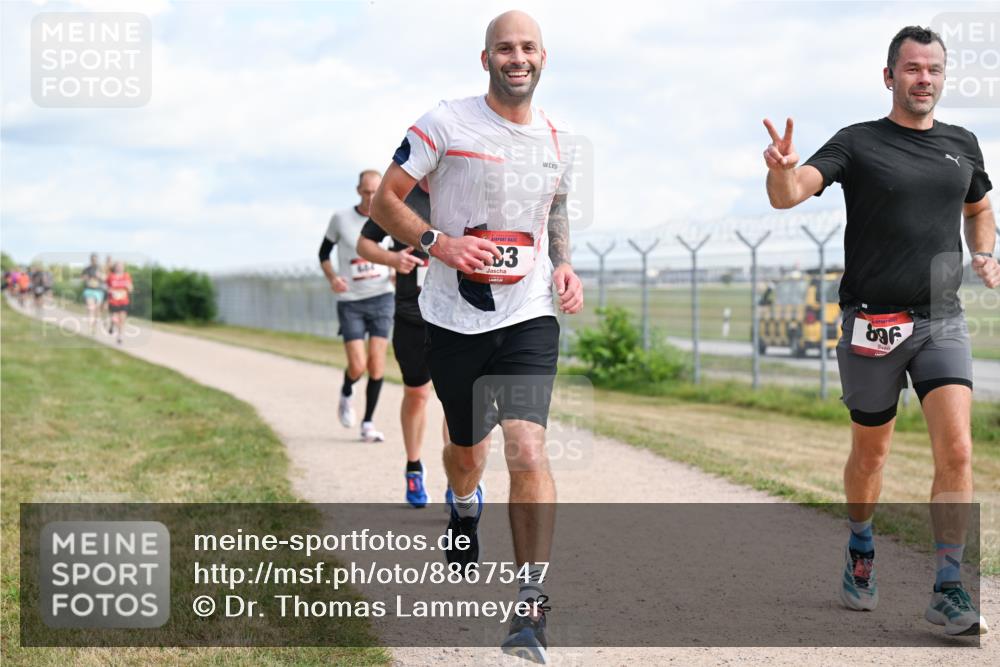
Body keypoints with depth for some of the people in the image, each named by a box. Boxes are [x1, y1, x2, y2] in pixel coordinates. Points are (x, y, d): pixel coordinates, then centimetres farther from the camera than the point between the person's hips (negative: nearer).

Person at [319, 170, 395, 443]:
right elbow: (324, 253, 8)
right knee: (357, 367, -10)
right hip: (350, 302, -1)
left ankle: (368, 423, 5)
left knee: (376, 363, -7)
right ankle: (346, 394, 26)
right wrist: (332, 278, -10)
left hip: (381, 298, 1)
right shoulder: (341, 218, -3)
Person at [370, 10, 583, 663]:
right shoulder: (445, 124, -6)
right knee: (467, 447, 18)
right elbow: (384, 200, -3)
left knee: (527, 451, -16)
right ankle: (464, 508, 57)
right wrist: (438, 242, -19)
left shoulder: (558, 142, 7)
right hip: (454, 320, -1)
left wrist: (564, 266, 6)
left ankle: (532, 609, -9)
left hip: (529, 317, 1)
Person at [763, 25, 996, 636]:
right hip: (873, 322, -2)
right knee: (871, 452, 12)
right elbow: (788, 195, -16)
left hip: (943, 319, 3)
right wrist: (783, 171, -40)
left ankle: (949, 592, -6)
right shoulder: (859, 143, -3)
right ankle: (861, 551, 38)